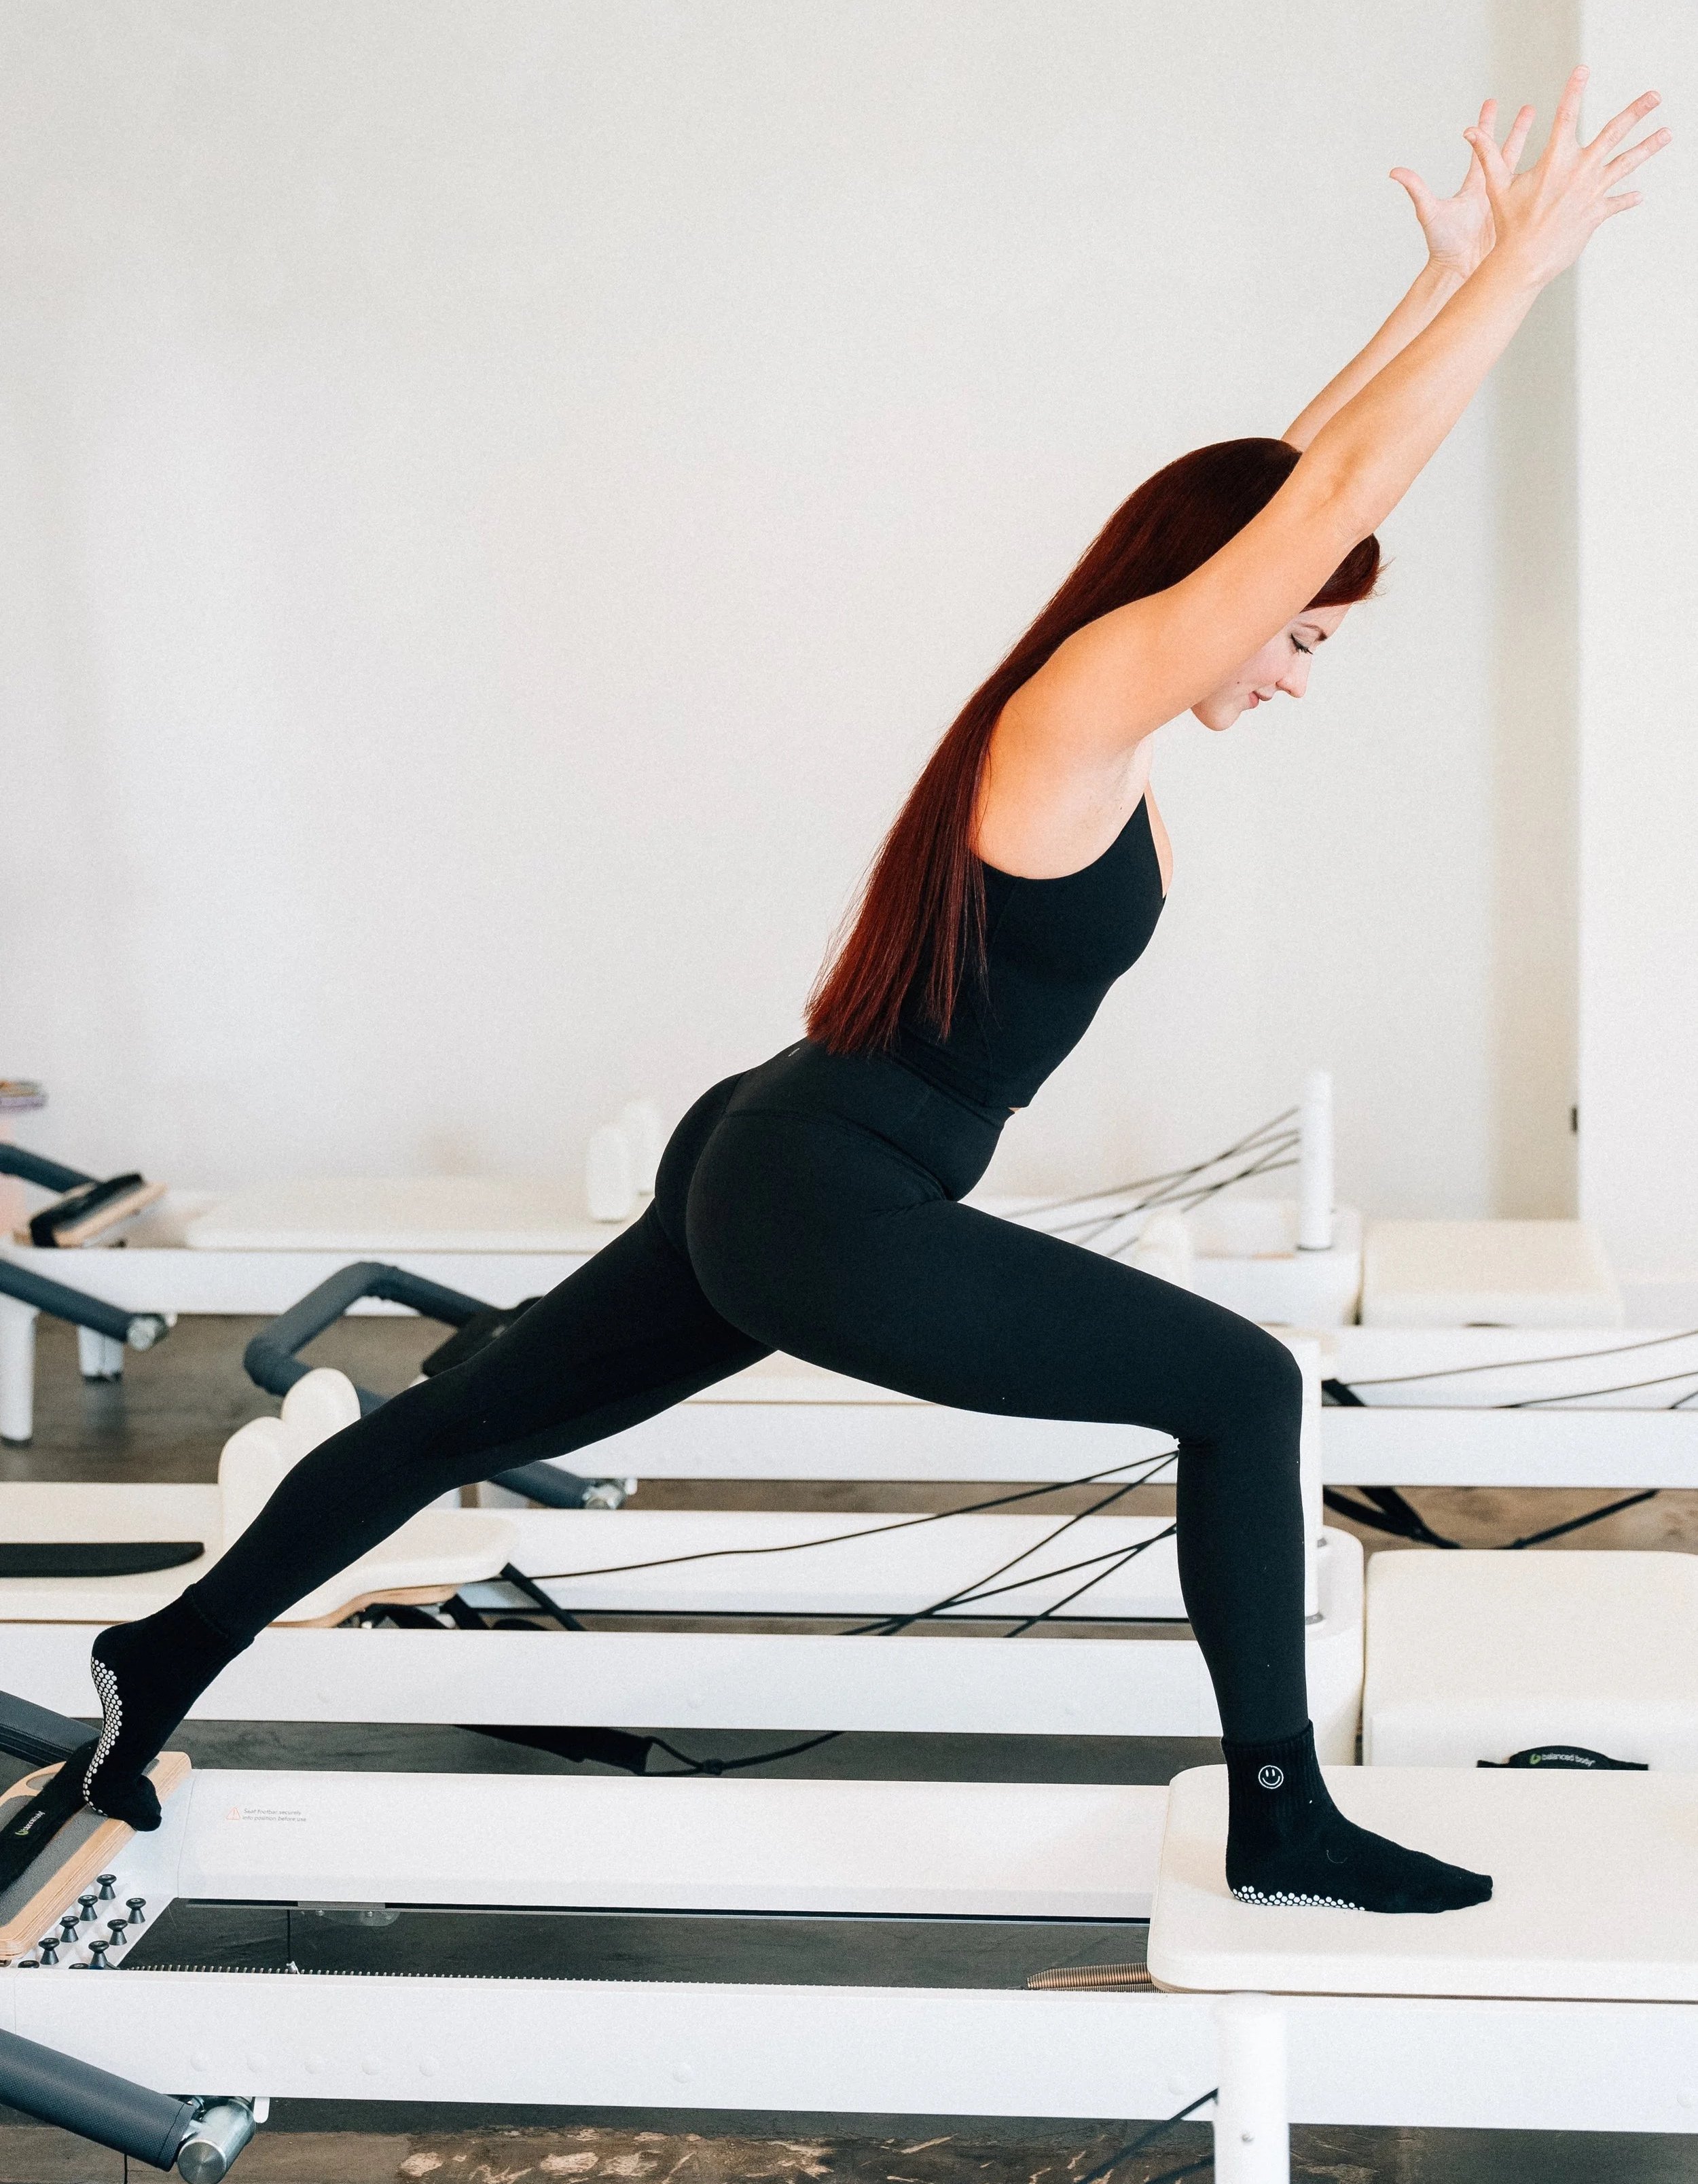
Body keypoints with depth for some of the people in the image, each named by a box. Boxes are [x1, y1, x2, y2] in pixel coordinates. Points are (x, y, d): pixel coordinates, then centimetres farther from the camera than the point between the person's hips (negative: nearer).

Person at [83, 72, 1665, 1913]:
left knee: (458, 1426, 19)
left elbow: (1291, 477, 19)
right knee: (1240, 1388, -7)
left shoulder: (1089, 708, 10)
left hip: (759, 1181, 10)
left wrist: (1448, 277, 20)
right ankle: (1281, 1826, -1)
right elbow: (1337, 494, -19)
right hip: (828, 1218, -10)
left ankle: (170, 1654, 32)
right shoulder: (1092, 693, -15)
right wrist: (1528, 256, -14)